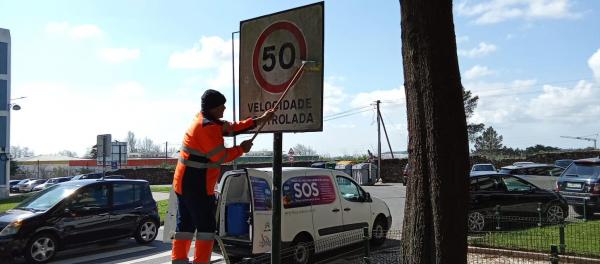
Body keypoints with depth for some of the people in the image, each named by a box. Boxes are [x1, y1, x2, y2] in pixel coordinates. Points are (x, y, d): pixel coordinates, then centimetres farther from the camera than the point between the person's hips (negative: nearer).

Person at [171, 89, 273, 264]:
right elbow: (220, 156, -19)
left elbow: (232, 128, 14)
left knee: (186, 223, 14)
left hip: (185, 183, 10)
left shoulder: (207, 121, 13)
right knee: (206, 226, -2)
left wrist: (260, 120, 12)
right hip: (197, 185, -10)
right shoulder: (207, 127, -18)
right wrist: (242, 149, -5)